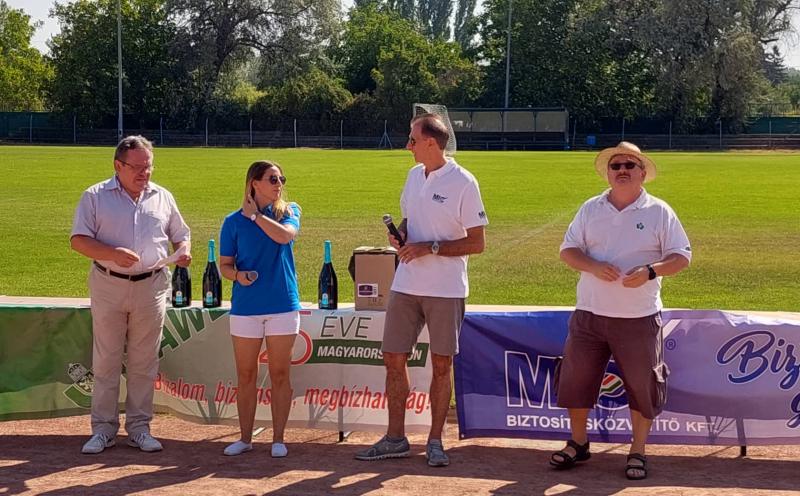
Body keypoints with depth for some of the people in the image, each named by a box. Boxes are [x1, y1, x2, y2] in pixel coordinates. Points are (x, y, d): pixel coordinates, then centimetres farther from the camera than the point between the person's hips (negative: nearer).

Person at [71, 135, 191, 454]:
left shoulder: (163, 198, 9)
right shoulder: (96, 197, 0)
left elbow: (180, 234, 18)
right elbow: (78, 240, -5)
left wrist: (183, 250, -6)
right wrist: (112, 254, -21)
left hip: (151, 287, 2)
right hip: (108, 286, -2)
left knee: (144, 362, 6)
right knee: (106, 360, 3)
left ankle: (139, 427, 15)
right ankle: (103, 428, 12)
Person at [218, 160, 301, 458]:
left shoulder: (289, 211, 5)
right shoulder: (234, 221, 4)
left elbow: (285, 235, -17)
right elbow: (224, 265, 6)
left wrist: (255, 214, -8)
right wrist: (237, 275, -15)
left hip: (283, 304, 0)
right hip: (245, 307, 0)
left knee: (280, 374, 4)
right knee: (245, 375, 7)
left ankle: (278, 439, 14)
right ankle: (245, 438, 19)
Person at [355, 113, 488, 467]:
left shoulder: (463, 183, -11)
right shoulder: (415, 175, 10)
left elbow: (476, 243, -11)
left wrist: (430, 247, -18)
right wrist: (399, 234, -1)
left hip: (446, 290, -6)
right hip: (406, 285, 6)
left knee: (442, 365, 4)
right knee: (393, 359, 6)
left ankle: (435, 441, 15)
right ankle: (395, 439, 17)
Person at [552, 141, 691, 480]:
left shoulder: (659, 212, 0)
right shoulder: (590, 209, 7)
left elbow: (681, 256, -1)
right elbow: (568, 250, 5)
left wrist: (650, 271, -19)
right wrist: (594, 266, -16)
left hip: (639, 316, -2)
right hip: (589, 313, 3)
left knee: (641, 384, 3)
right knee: (576, 378, 7)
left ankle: (638, 452, 19)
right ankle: (578, 443, 26)